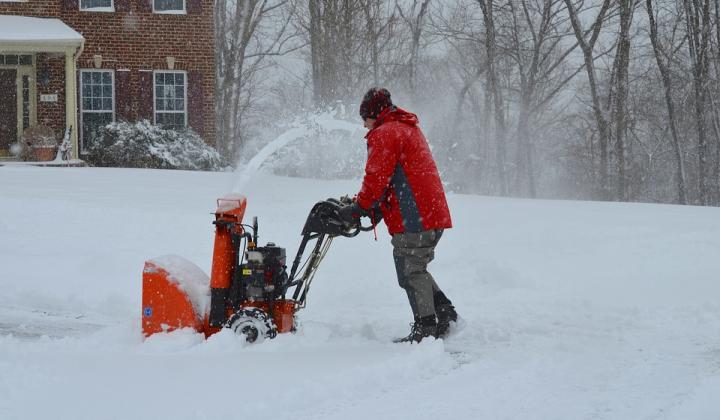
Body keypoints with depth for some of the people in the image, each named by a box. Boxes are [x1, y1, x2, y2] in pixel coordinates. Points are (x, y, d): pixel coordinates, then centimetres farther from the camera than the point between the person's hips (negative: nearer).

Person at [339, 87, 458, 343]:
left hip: (413, 219, -10)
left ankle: (426, 328, -3)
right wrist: (370, 206, 18)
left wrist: (358, 208, -4)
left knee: (410, 272, -4)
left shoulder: (385, 134, -9)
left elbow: (377, 178, -15)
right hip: (433, 215, 10)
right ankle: (445, 313, 19)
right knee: (415, 269, 20)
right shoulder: (409, 129, 24)